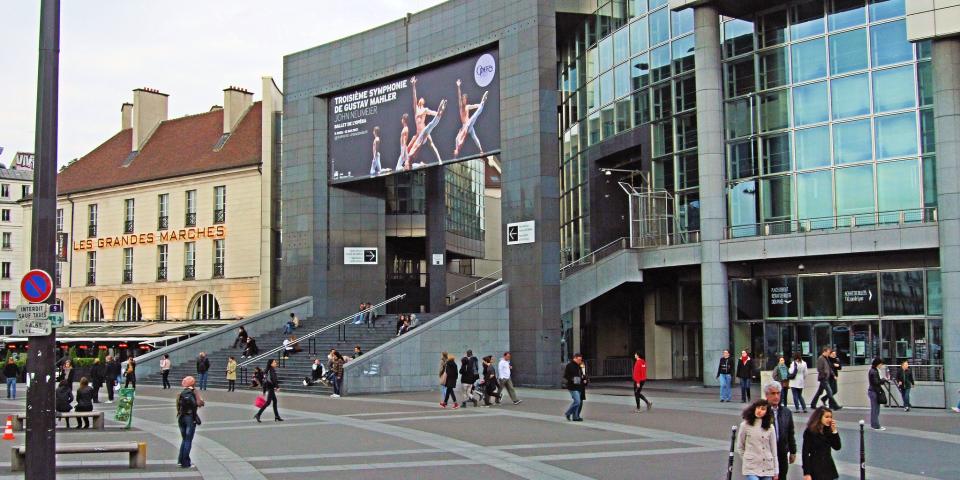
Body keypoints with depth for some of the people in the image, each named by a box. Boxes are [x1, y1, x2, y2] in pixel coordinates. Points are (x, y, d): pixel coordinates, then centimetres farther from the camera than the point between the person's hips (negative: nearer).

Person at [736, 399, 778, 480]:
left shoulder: (770, 427, 6)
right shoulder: (745, 425, 0)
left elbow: (773, 449, 8)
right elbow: (740, 447, 9)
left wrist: (776, 471, 8)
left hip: (767, 469, 3)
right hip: (751, 468, -3)